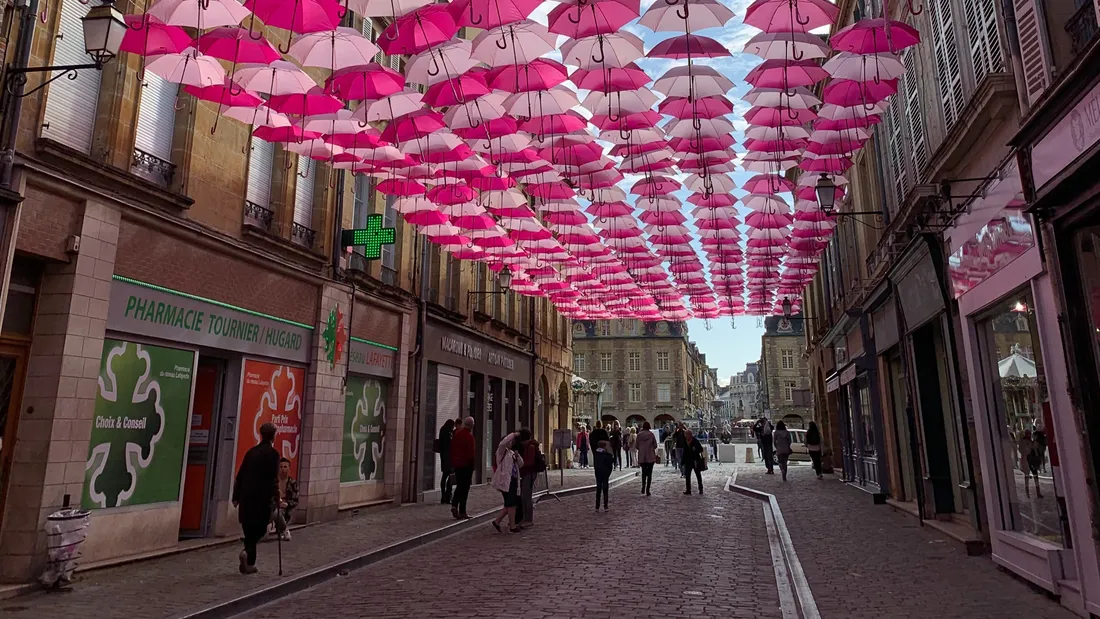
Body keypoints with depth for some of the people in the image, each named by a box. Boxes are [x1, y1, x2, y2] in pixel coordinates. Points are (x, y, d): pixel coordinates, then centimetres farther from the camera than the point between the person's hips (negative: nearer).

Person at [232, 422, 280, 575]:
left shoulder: (251, 452, 11)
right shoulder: (273, 453, -9)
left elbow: (240, 475, 13)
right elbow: (273, 478, -15)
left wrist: (236, 496, 19)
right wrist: (275, 495, -5)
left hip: (246, 496, 6)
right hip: (262, 497, -6)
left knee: (249, 530, 13)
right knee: (261, 528, 6)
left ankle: (249, 563, 19)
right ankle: (247, 552, -15)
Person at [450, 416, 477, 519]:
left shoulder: (456, 433, 7)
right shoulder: (469, 436, -16)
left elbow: (452, 448, 13)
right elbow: (471, 452, -16)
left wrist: (452, 463, 19)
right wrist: (473, 464, -7)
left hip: (457, 463, 7)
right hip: (466, 464, -6)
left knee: (459, 485, 18)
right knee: (465, 487, 0)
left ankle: (454, 505, 2)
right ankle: (462, 512, 3)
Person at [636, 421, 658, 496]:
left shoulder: (639, 434, -4)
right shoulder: (651, 434, -8)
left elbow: (636, 446, 0)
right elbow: (655, 445, -4)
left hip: (642, 457, 2)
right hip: (650, 456, -2)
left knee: (643, 472, 18)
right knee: (649, 473, 6)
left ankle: (643, 487, 5)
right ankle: (647, 490, 3)